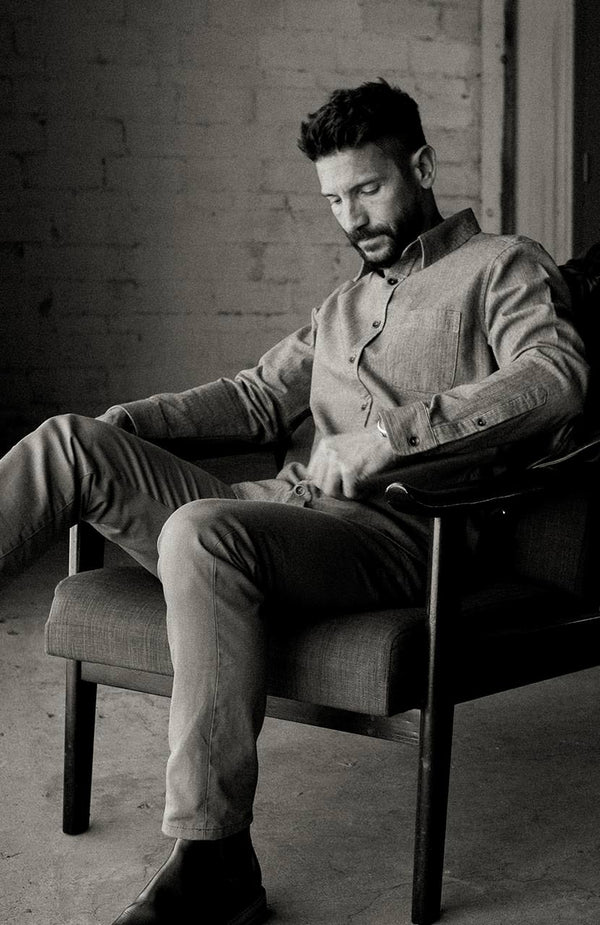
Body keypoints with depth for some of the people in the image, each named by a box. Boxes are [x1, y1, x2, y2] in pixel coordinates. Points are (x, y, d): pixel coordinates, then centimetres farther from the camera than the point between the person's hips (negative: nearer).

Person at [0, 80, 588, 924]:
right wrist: (126, 420, 12)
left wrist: (391, 434, -22)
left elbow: (555, 379, -12)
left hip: (401, 535, -8)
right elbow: (260, 397, 30)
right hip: (289, 509, 8)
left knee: (202, 531, -37)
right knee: (73, 444, -7)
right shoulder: (347, 305, 32)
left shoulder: (503, 267, 7)